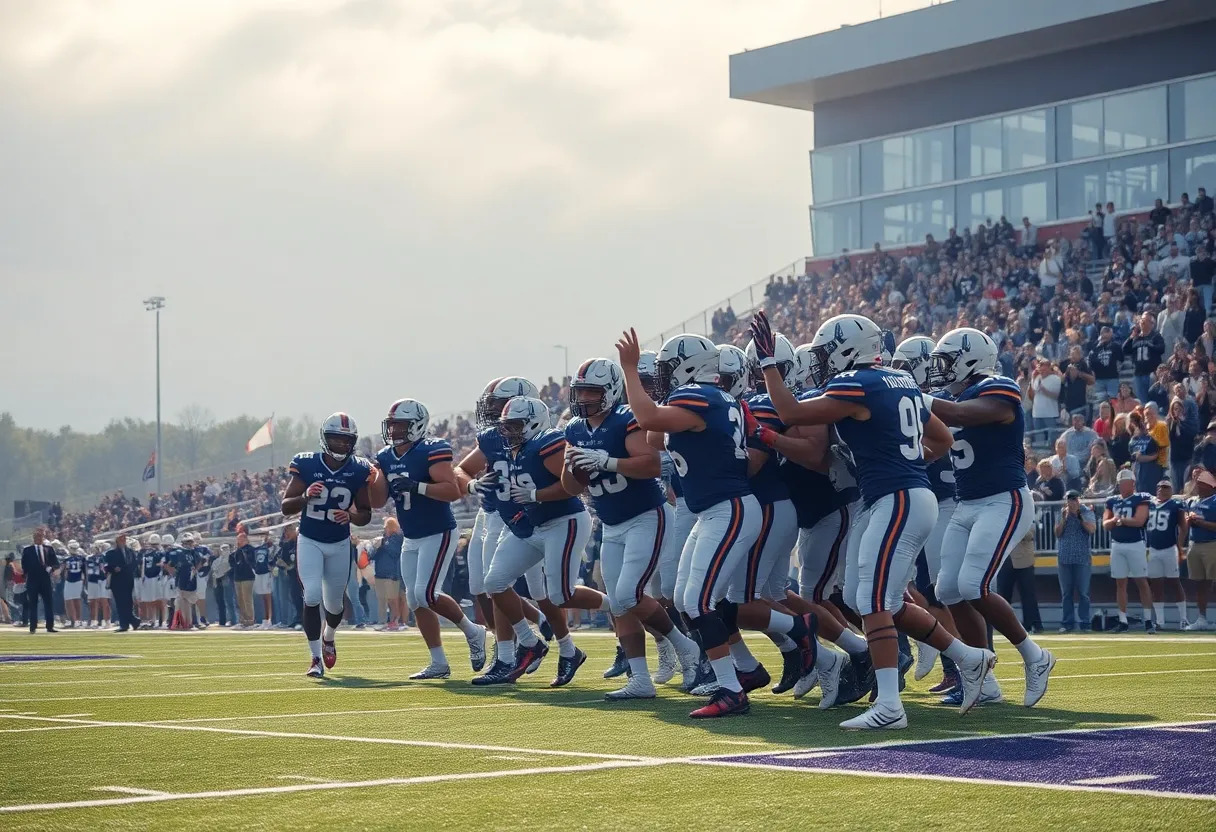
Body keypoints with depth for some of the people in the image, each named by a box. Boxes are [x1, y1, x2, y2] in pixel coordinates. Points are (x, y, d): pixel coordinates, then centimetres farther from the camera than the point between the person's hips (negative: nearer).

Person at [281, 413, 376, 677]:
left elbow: (366, 514, 1)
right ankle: (316, 658, -5)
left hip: (339, 544, 2)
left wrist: (350, 516, -22)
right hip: (310, 541, -2)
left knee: (334, 603, 11)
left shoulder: (358, 470, -7)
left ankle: (328, 637, 46)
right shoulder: (306, 465, -11)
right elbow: (285, 507, -8)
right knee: (312, 595, -18)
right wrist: (305, 497, -28)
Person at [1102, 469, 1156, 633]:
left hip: (1136, 545, -5)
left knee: (1142, 582, -3)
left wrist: (1121, 519, -8)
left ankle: (1148, 620, 0)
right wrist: (1114, 520, -11)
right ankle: (1123, 621, 7)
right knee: (1120, 583, 4)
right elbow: (1105, 524, 10)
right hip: (1117, 545, 5)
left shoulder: (1141, 499, -3)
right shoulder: (1112, 501, 12)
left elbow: (1139, 521, -15)